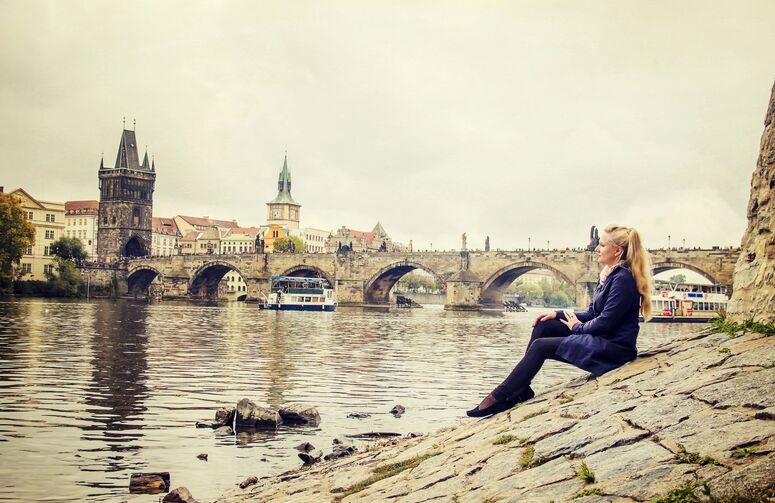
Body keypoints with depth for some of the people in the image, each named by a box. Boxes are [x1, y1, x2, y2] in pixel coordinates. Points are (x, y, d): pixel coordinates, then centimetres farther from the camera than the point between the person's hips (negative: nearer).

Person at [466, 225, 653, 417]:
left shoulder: (623, 279, -18)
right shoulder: (607, 275, 13)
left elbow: (605, 322, -22)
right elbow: (593, 315, 15)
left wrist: (577, 327, -6)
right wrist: (558, 314, 5)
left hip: (615, 347, -10)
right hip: (601, 338, 10)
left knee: (541, 346, -16)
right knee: (544, 325, 2)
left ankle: (499, 397, -9)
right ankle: (520, 388, 0)